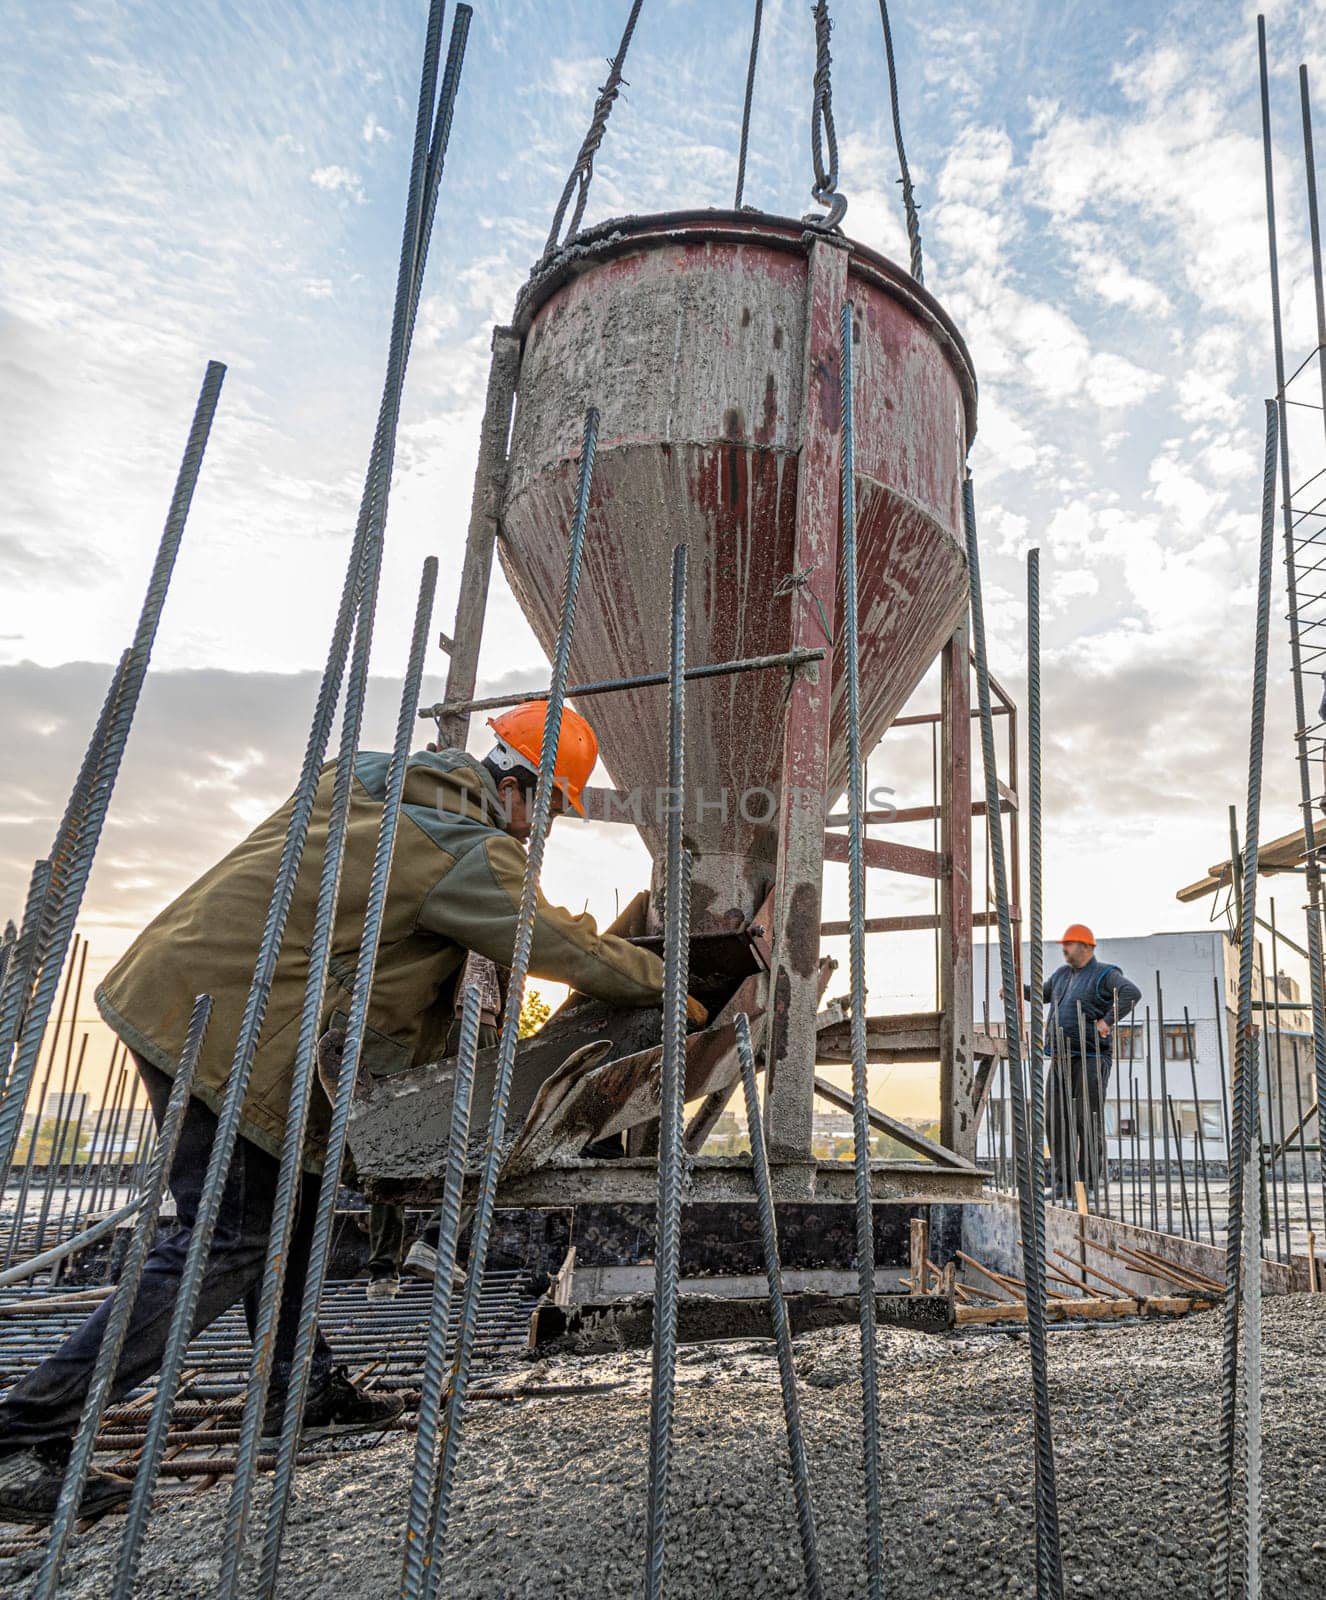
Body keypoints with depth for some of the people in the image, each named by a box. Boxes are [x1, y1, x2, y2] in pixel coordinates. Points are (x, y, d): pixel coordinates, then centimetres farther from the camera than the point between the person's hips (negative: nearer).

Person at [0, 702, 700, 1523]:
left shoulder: (364, 772, 9)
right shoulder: (470, 854, -16)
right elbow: (575, 952, -9)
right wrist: (672, 988, 7)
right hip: (219, 1021, -10)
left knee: (291, 1195, 17)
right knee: (228, 1243, -2)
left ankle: (302, 1391, 28)